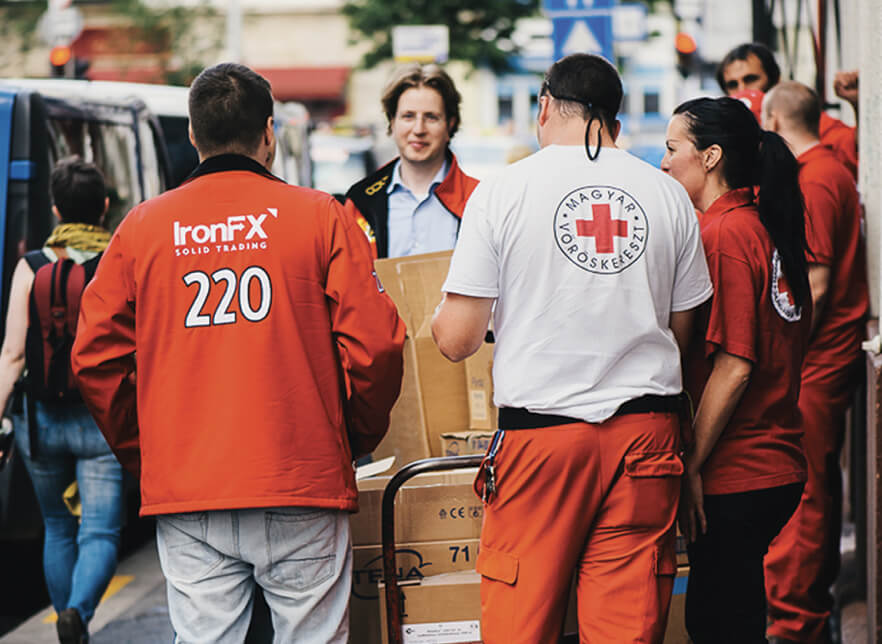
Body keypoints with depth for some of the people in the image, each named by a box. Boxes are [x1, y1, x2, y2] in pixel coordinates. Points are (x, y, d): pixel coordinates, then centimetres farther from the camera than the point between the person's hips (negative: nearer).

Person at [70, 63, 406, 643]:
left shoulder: (141, 228, 7)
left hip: (184, 491, 2)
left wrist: (141, 452, 18)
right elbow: (374, 344, -5)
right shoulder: (319, 216, 0)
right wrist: (356, 439, 10)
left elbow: (95, 357, 6)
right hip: (301, 486, -2)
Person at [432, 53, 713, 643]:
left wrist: (439, 319, 19)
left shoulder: (501, 193, -4)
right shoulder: (668, 194, 6)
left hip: (541, 431, -3)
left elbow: (456, 340, -4)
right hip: (645, 430, 3)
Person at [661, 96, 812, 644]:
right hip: (779, 466, 9)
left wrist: (693, 468, -15)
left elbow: (733, 368, -19)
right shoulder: (768, 228, 12)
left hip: (738, 476, -9)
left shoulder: (724, 234, -15)